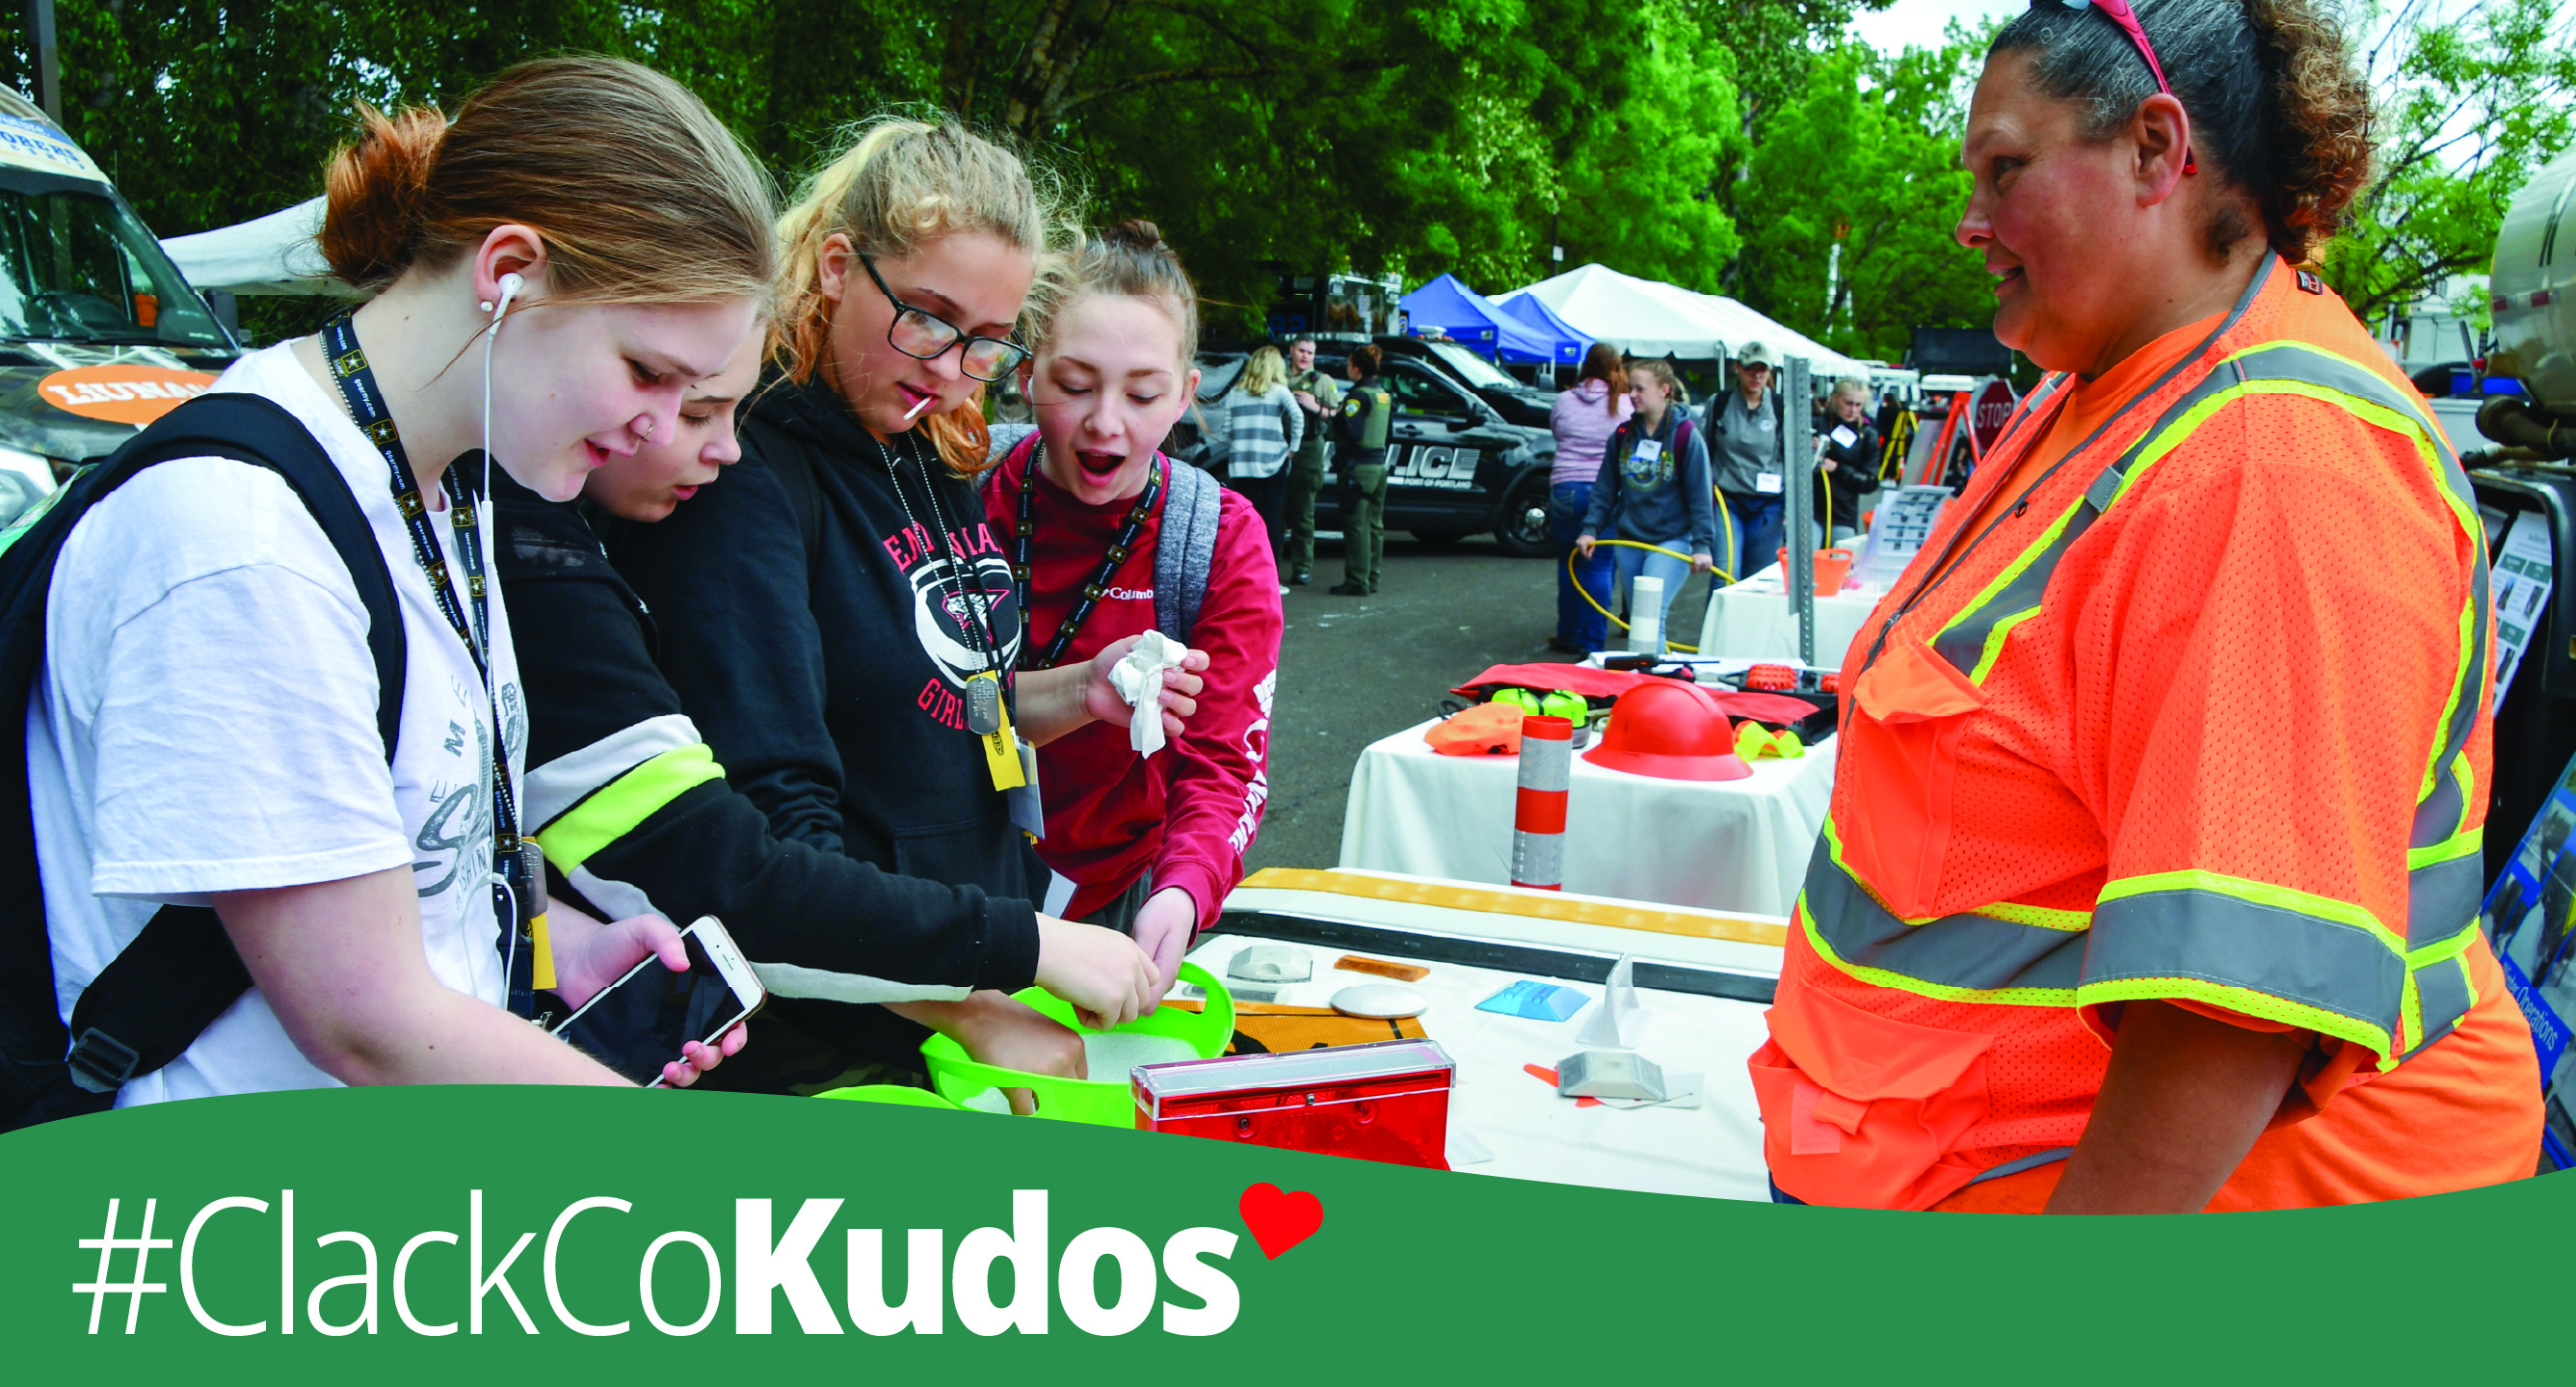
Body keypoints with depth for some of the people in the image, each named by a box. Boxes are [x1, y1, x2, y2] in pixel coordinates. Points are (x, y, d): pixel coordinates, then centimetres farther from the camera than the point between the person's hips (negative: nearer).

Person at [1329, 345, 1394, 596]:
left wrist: (1336, 415, -8)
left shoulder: (1359, 396, -15)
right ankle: (1372, 578, 19)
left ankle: (1357, 581, -4)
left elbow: (1353, 432, -23)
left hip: (1359, 465, -8)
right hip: (1380, 463, 8)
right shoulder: (1384, 394, 11)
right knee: (1374, 523, 13)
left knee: (1356, 525, -5)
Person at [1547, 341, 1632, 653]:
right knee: (1598, 566, 2)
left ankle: (1569, 636, 22)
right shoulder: (1625, 405, -2)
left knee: (1568, 565, 13)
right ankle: (1592, 641, 1)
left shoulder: (1563, 401, 3)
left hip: (1565, 489, 2)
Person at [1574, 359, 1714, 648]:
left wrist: (1702, 545, -12)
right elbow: (1605, 489, 14)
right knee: (1635, 620, 9)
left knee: (1651, 616, -17)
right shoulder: (1623, 435, 7)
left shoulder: (1686, 436, -7)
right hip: (1627, 540, 5)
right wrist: (1590, 528, 6)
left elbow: (1700, 496, -7)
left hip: (1671, 540, -5)